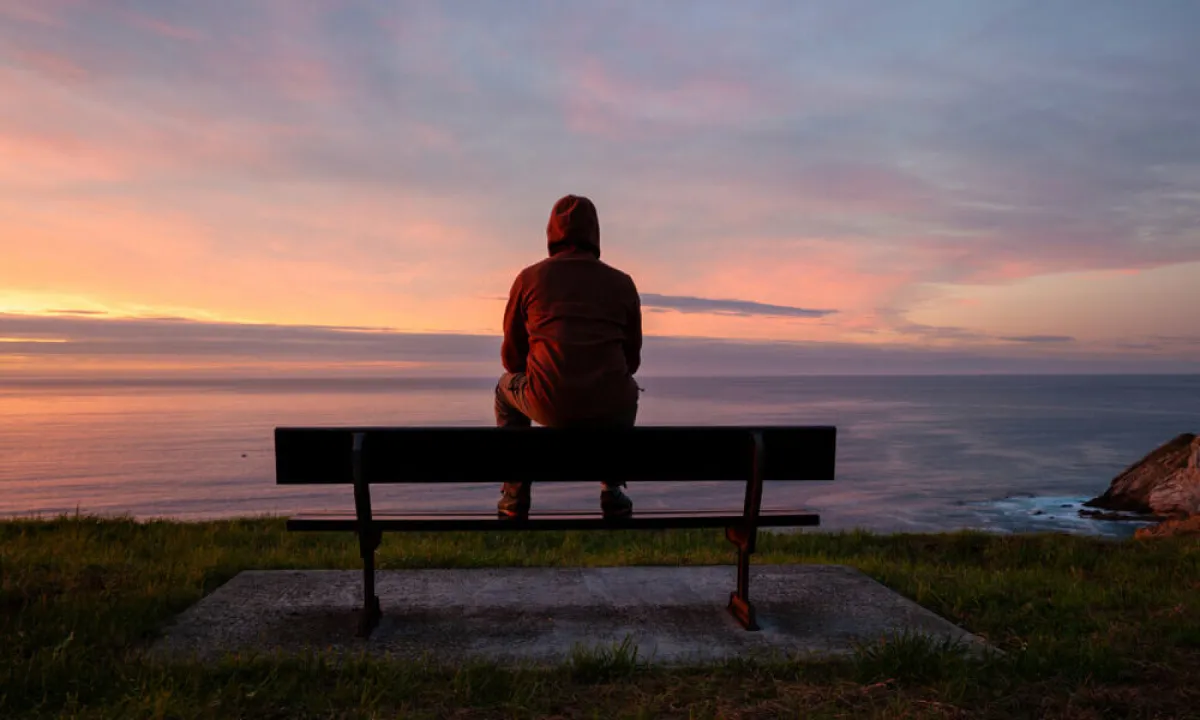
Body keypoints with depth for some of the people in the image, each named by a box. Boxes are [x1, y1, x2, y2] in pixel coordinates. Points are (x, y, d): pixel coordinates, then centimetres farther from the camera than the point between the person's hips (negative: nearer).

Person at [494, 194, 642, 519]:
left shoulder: (529, 278, 6)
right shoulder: (622, 283, 8)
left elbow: (512, 357, 13)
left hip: (549, 405, -1)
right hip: (608, 409, 1)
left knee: (508, 387, 33)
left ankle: (516, 495, 29)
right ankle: (613, 491, 29)